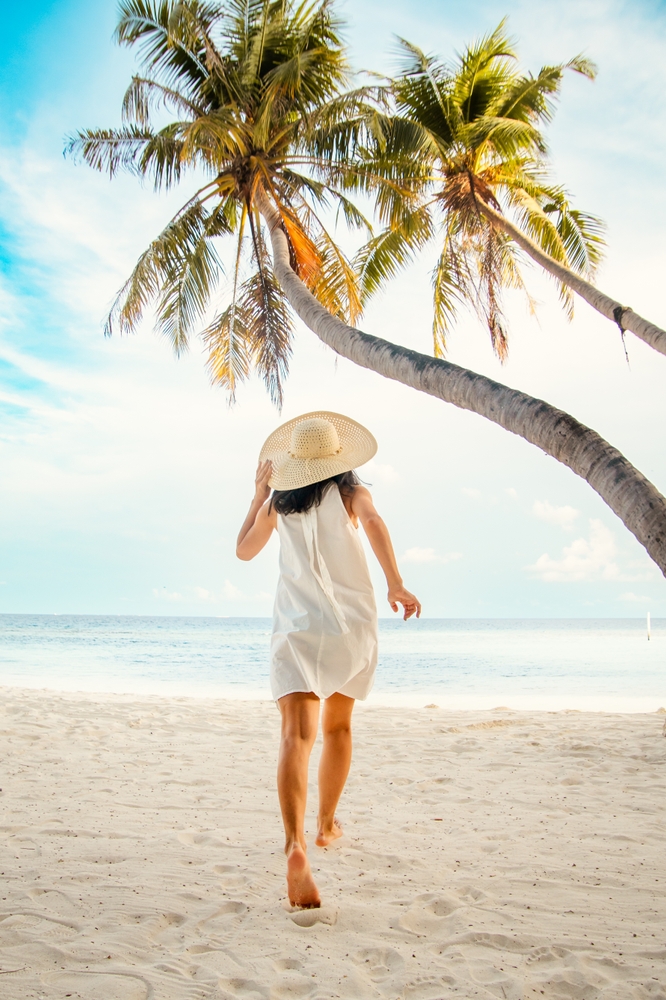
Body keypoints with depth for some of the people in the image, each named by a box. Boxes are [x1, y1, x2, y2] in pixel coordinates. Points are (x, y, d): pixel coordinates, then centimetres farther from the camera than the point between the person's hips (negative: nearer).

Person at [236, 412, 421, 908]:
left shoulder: (278, 502, 10)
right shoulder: (350, 491, 5)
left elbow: (244, 549, 24)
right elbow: (372, 521, -18)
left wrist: (259, 494, 30)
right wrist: (396, 582, -24)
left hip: (297, 625, 0)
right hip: (351, 623, 1)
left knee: (297, 736, -13)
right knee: (339, 726, 22)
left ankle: (296, 844, -33)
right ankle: (327, 825, 35)